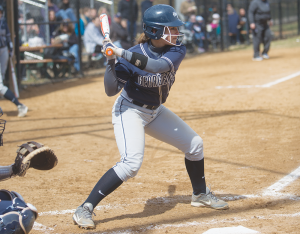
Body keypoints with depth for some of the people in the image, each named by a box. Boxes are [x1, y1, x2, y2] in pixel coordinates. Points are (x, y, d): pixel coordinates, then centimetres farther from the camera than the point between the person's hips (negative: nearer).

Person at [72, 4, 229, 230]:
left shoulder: (177, 50, -14)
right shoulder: (134, 54, -23)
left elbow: (159, 66, -37)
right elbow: (111, 90, -20)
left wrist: (122, 53, -41)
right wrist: (111, 61, -34)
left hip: (156, 111, 6)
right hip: (130, 111, -6)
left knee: (194, 144, 10)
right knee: (132, 163, -26)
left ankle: (200, 194, 34)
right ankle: (85, 209, -23)